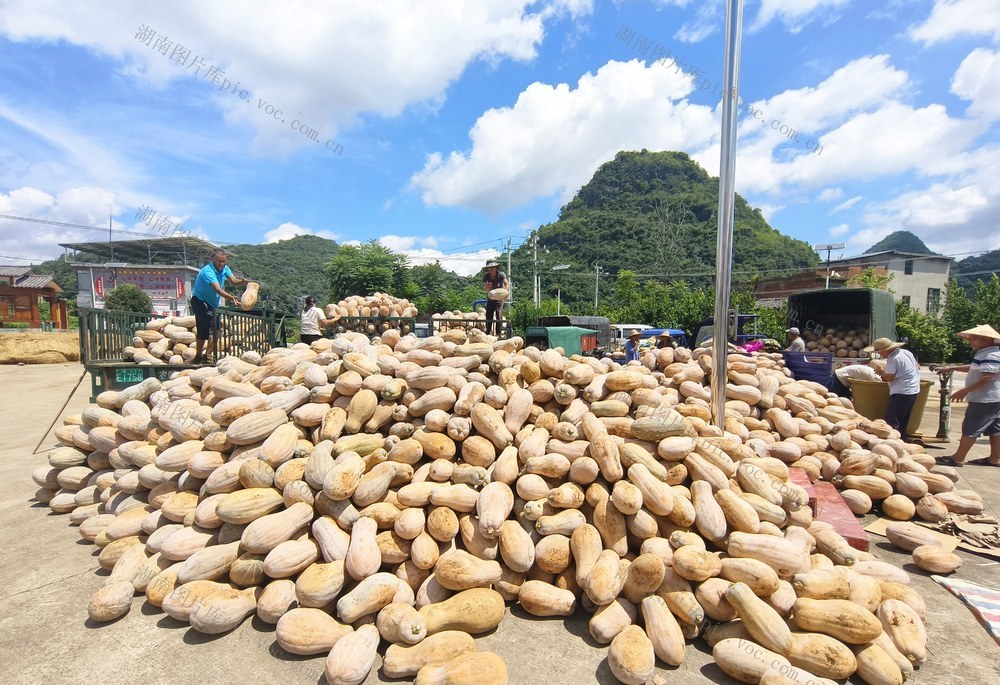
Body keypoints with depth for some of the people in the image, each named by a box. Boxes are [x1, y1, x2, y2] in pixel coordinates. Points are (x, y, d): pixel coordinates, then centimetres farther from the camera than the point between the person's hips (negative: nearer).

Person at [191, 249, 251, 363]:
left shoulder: (224, 268, -3)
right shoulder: (207, 271, -27)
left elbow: (234, 280, -18)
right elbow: (218, 290, -40)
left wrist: (243, 281, -40)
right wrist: (231, 297, -56)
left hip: (211, 303, 9)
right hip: (200, 301, -8)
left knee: (202, 330, 17)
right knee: (215, 327, -22)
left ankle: (198, 356, 30)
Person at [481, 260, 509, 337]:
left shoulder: (501, 274, -15)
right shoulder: (485, 276, -8)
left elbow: (507, 284, -20)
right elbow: (484, 290, -12)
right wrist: (487, 287, -36)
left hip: (499, 299, -3)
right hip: (490, 299, 3)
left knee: (499, 316, -15)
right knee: (488, 317, 0)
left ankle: (498, 333, -14)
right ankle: (488, 333, 10)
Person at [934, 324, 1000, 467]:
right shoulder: (985, 353, 13)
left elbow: (987, 377, -28)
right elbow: (974, 368, 28)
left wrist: (965, 391, -28)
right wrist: (951, 368, 28)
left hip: (985, 399, -11)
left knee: (970, 428, -6)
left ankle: (958, 458, -2)